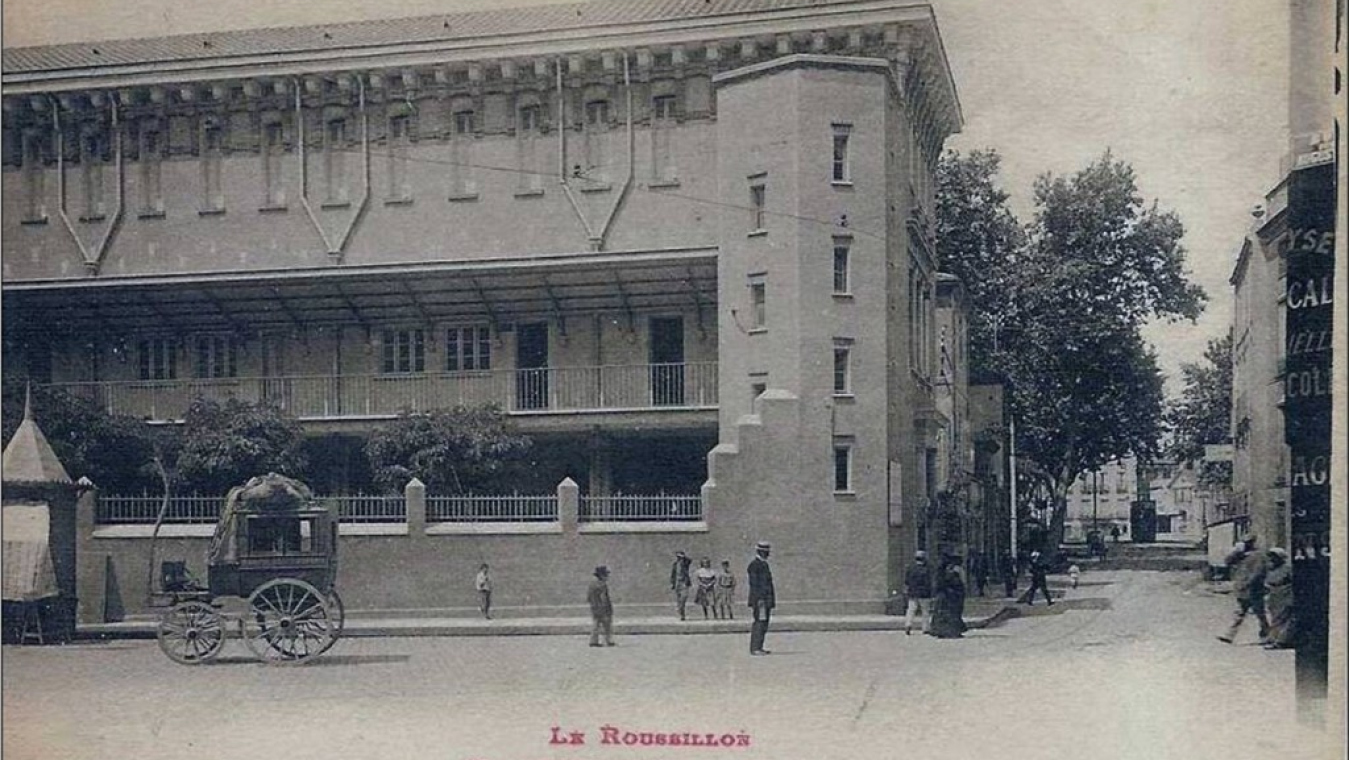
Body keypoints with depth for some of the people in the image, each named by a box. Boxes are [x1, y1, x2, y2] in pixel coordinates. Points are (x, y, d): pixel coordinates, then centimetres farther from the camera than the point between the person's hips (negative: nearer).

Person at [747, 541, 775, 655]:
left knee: (764, 624, 9)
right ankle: (755, 648, -10)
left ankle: (758, 647, 13)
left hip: (767, 599, 10)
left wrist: (771, 601, 22)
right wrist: (759, 599, -22)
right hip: (759, 599, -10)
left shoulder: (764, 564, 19)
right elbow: (754, 584, -17)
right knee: (759, 623, -11)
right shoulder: (754, 564, -11)